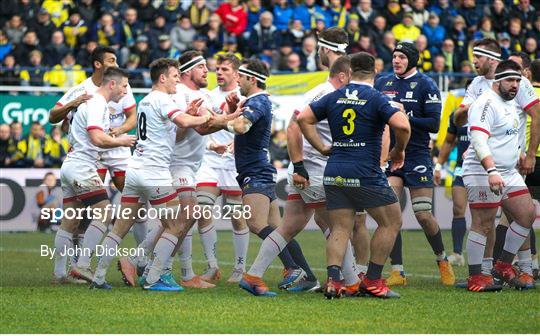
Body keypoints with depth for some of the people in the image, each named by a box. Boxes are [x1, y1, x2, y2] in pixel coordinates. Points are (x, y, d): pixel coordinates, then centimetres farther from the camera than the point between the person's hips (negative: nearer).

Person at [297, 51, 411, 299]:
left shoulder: (334, 97, 8)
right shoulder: (376, 99, -6)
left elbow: (303, 118, 9)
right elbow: (402, 125, -19)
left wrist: (322, 148, 14)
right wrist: (399, 150, 0)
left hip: (334, 174, 5)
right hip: (366, 174, -5)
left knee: (340, 229, 8)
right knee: (391, 222, 9)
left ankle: (333, 280, -11)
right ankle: (372, 281, 5)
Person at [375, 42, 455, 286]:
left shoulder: (425, 85, -3)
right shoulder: (382, 83, 10)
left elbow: (434, 124, -9)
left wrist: (406, 118, -19)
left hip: (417, 155, -3)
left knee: (423, 215, -2)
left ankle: (442, 260, 23)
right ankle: (397, 271, -5)